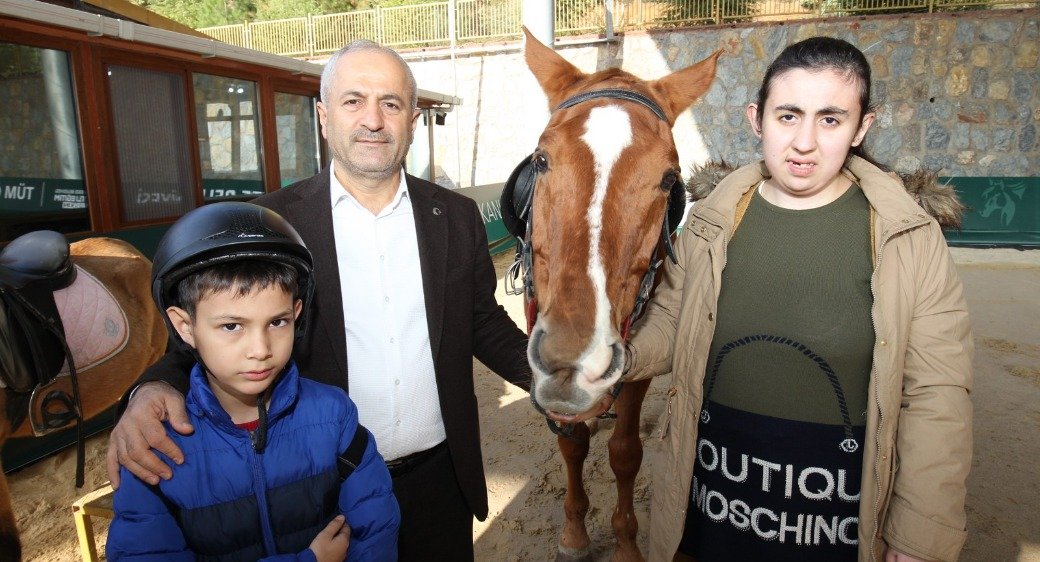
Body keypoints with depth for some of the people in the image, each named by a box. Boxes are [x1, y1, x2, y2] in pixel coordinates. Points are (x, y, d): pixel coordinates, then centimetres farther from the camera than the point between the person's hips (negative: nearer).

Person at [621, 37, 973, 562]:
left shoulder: (910, 237, -11)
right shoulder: (711, 222, -5)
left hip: (840, 507, -1)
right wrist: (619, 354, -18)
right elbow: (669, 326, 3)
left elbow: (935, 398, -10)